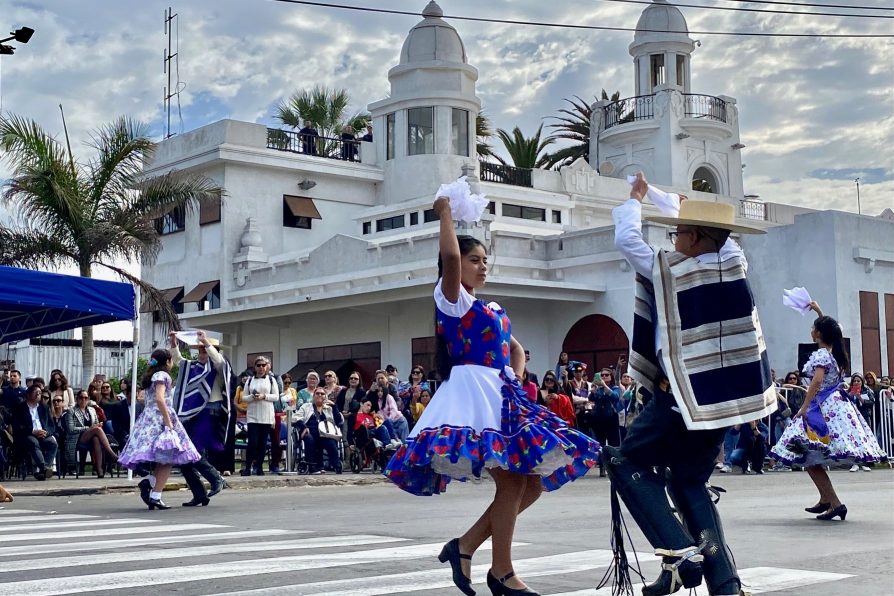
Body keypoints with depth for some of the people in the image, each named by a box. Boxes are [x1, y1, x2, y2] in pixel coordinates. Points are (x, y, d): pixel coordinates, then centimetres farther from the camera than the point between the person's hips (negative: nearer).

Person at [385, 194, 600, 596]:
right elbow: (449, 255, -20)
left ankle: (466, 545, 8)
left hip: (502, 396, 9)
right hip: (475, 393, -9)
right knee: (511, 481, -14)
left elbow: (516, 349, 31)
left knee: (535, 479, 5)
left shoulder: (491, 309, 23)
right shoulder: (451, 298, -1)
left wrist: (518, 379, 11)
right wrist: (445, 213, -7)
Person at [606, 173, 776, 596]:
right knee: (688, 481, 17)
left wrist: (635, 199, 24)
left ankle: (678, 552, -8)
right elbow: (717, 240, 26)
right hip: (727, 395, 6)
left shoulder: (666, 269, -9)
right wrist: (680, 207, 38)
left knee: (626, 463, 9)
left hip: (684, 396, -6)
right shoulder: (735, 263, 3)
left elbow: (625, 238, 7)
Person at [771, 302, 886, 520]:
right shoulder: (834, 351, 12)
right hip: (835, 404, 9)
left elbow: (817, 381, -25)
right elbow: (830, 329, 33)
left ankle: (835, 503, -15)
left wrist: (804, 407, -24)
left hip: (824, 408, -9)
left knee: (811, 459, -10)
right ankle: (826, 500, 25)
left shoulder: (820, 355, -13)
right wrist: (819, 312, 40)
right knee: (815, 458, 19)